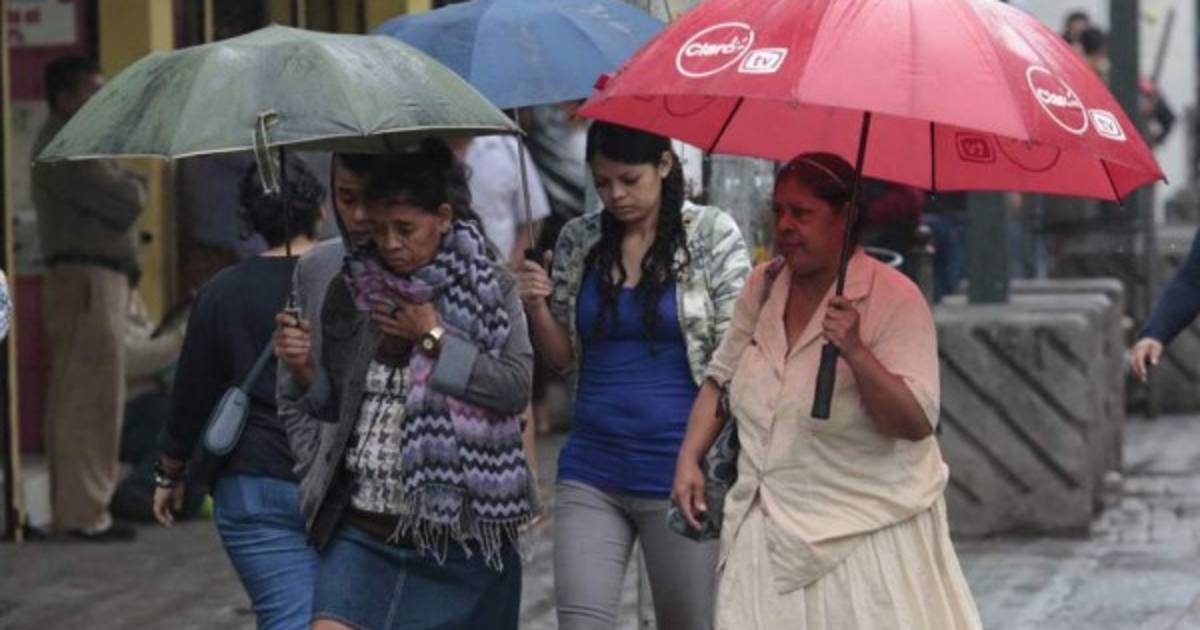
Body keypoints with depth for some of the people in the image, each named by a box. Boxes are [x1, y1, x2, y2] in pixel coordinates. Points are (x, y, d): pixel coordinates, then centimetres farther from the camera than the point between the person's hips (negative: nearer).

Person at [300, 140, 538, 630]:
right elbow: (326, 404, 13)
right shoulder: (351, 291, 6)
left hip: (460, 535, -2)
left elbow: (517, 388, -14)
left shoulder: (489, 289, -2)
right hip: (364, 531, 2)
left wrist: (434, 338, -13)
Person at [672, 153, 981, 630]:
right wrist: (688, 459, 8)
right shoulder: (764, 286, 6)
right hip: (771, 536, 5)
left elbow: (917, 422, -20)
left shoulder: (895, 299, -12)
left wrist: (855, 352, -32)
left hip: (866, 534, -5)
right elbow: (721, 377, 20)